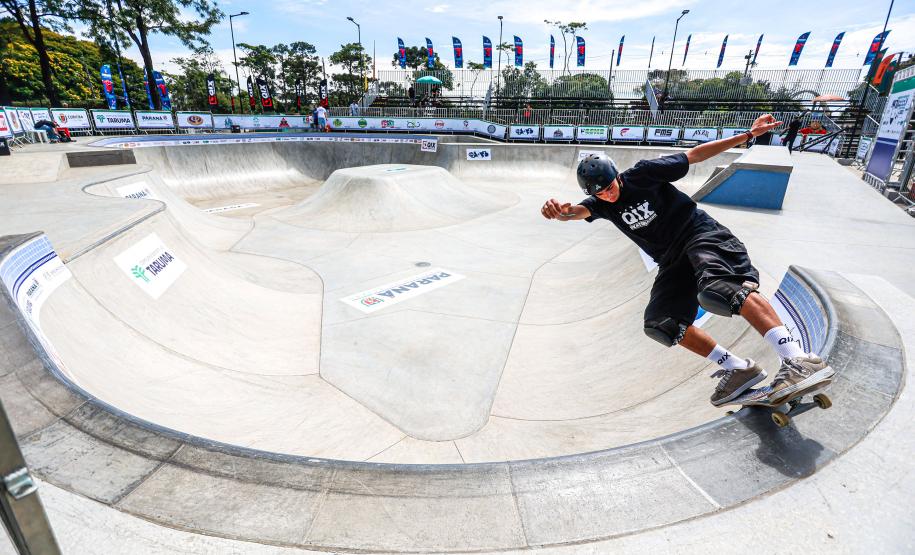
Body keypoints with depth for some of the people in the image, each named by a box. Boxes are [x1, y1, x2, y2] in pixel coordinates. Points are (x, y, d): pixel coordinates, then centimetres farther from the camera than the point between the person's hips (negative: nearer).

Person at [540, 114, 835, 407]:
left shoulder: (642, 173, -8)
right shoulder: (600, 203, 2)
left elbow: (694, 155, 0)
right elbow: (577, 211, -20)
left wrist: (749, 134, -1)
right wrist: (560, 211, -44)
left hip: (700, 233, -5)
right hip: (672, 261, 6)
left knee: (716, 290, -35)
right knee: (658, 323, -8)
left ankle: (799, 361, -38)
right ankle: (738, 369, 0)